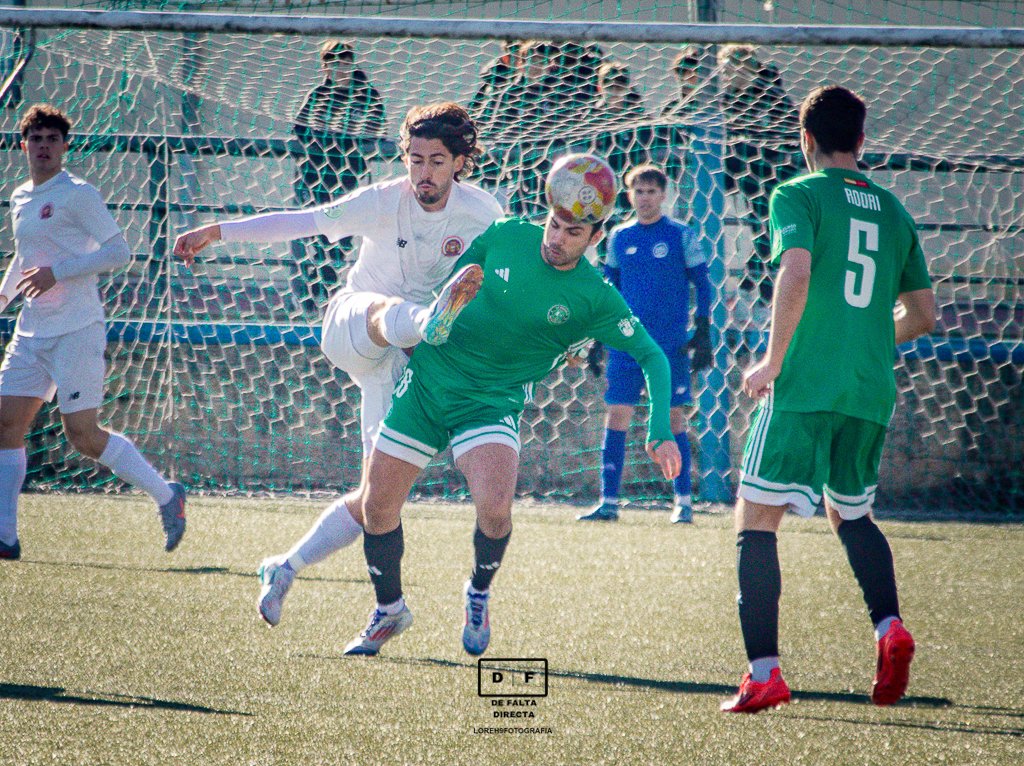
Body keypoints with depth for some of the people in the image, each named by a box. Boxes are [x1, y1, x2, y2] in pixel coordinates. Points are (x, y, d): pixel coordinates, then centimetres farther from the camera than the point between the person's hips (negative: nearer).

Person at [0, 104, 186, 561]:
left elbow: (118, 252, -14)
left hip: (76, 330, -7)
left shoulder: (77, 195, -7)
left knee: (83, 436, -11)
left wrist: (57, 273, -19)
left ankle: (165, 495, 6)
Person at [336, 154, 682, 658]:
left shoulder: (595, 298, -10)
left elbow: (651, 356, -3)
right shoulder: (506, 237, -4)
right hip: (427, 381, 2)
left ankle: (479, 593, 6)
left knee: (495, 508, -27)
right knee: (375, 505, 0)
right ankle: (388, 612, 25)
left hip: (493, 402, -2)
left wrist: (659, 431, -12)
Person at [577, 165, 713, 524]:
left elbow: (703, 287, 4)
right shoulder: (619, 237, 10)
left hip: (670, 345, -3)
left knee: (673, 419, -1)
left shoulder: (682, 236, 0)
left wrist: (703, 336, -3)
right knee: (616, 417, -2)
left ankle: (684, 502, 7)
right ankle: (609, 502, 1)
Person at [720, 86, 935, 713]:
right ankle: (889, 626, 2)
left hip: (805, 383, -5)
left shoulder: (798, 195, -1)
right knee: (852, 514, 25)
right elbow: (923, 314, 18)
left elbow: (796, 273, -19)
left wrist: (773, 360, -10)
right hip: (872, 391, 6)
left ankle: (765, 672, -9)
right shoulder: (894, 212, 15)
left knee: (757, 518, 0)